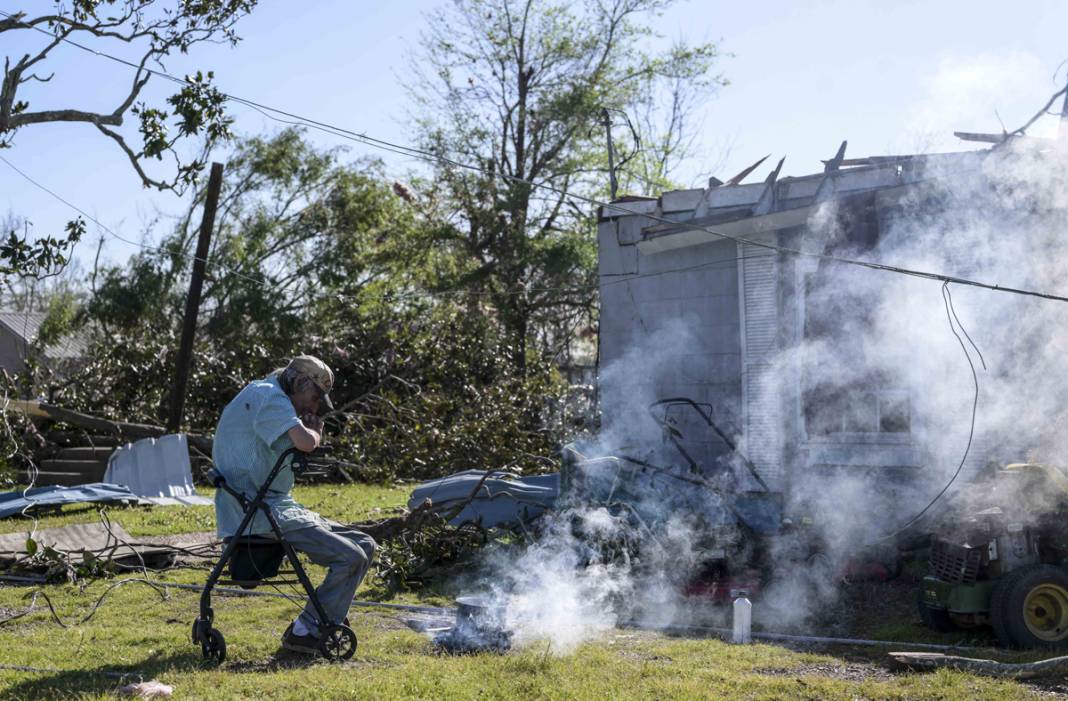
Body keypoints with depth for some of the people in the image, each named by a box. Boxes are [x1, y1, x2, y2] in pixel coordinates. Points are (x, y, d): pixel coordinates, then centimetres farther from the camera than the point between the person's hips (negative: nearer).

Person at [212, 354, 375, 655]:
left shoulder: (269, 399, 22)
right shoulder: (268, 396, -10)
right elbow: (305, 442, -26)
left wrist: (311, 429, 12)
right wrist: (315, 432, -3)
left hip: (275, 506, 11)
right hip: (257, 514, -11)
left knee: (364, 546, 7)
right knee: (349, 557, -20)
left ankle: (326, 622, 7)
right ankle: (304, 632, -9)